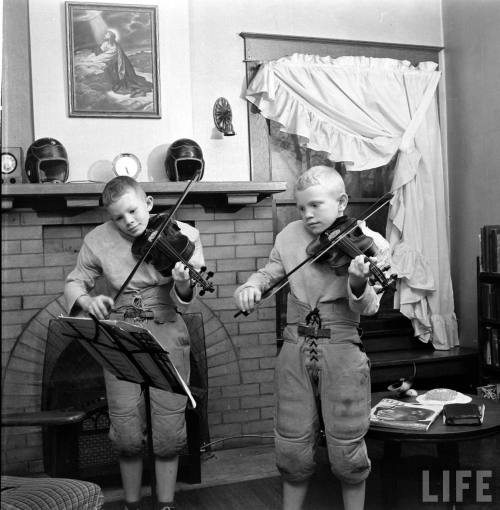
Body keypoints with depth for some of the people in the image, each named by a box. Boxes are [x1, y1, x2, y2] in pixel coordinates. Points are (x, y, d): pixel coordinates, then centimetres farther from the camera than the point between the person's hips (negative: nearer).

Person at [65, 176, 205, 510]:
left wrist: (183, 286, -33)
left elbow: (183, 304, -9)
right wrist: (88, 301, -15)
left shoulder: (183, 235, -5)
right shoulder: (99, 240, -1)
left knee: (168, 432, -1)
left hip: (168, 337, -1)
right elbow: (75, 282, 8)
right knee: (127, 434, 0)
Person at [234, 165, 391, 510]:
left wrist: (358, 284, -35)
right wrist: (250, 286, -6)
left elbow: (368, 307, -13)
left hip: (343, 352, -3)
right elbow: (270, 273, 16)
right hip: (296, 349, 3)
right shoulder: (290, 236, 5)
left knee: (346, 447, 5)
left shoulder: (371, 243, -6)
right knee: (293, 445, 10)